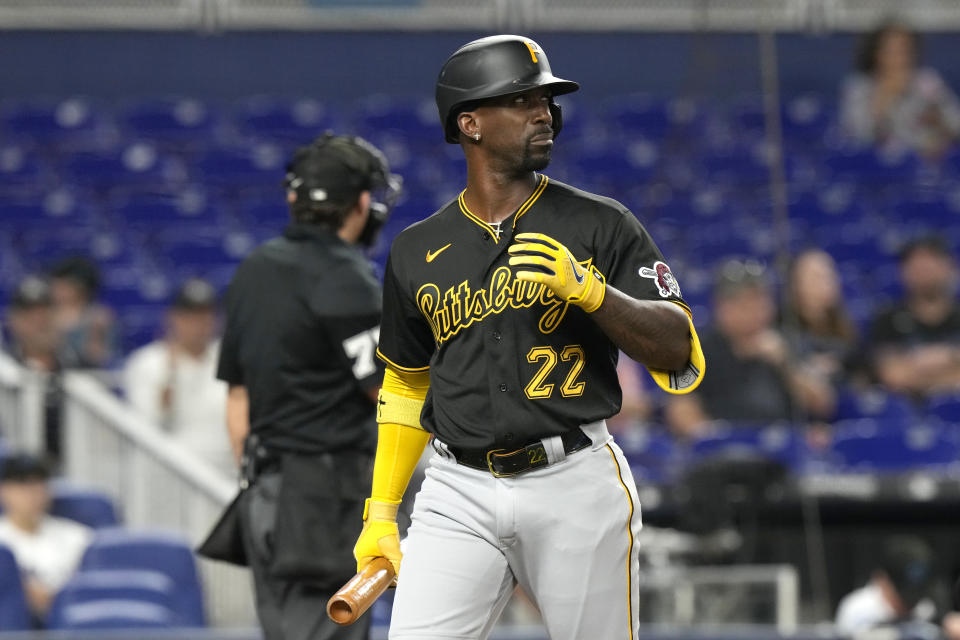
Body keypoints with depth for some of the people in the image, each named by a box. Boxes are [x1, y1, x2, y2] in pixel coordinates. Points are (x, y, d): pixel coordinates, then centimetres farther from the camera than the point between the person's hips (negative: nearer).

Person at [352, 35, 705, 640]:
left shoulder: (604, 226, 2)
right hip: (460, 495, 2)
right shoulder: (418, 251, 11)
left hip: (576, 484, -2)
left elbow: (680, 354, -5)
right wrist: (381, 513, 14)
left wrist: (587, 289, -19)